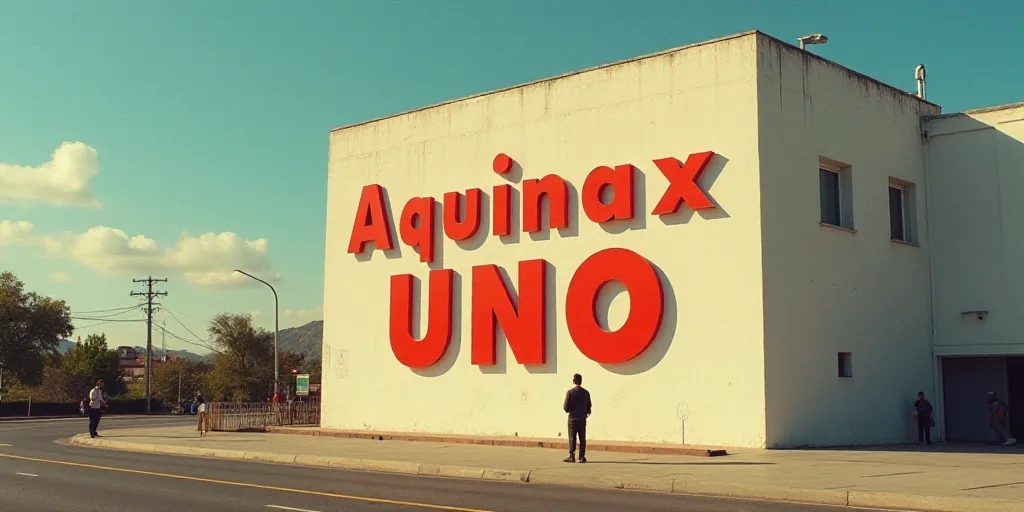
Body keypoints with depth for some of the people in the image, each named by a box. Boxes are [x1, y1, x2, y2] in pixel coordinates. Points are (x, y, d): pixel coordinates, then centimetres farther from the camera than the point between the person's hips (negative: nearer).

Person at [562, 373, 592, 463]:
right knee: (582, 438, 7)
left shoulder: (570, 392, -9)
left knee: (572, 438, 3)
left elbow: (566, 407, -9)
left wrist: (563, 406, 14)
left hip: (572, 418, -3)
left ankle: (572, 456, 1)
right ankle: (582, 457, 5)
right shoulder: (586, 392, 2)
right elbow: (589, 406, 9)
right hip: (582, 419, 3)